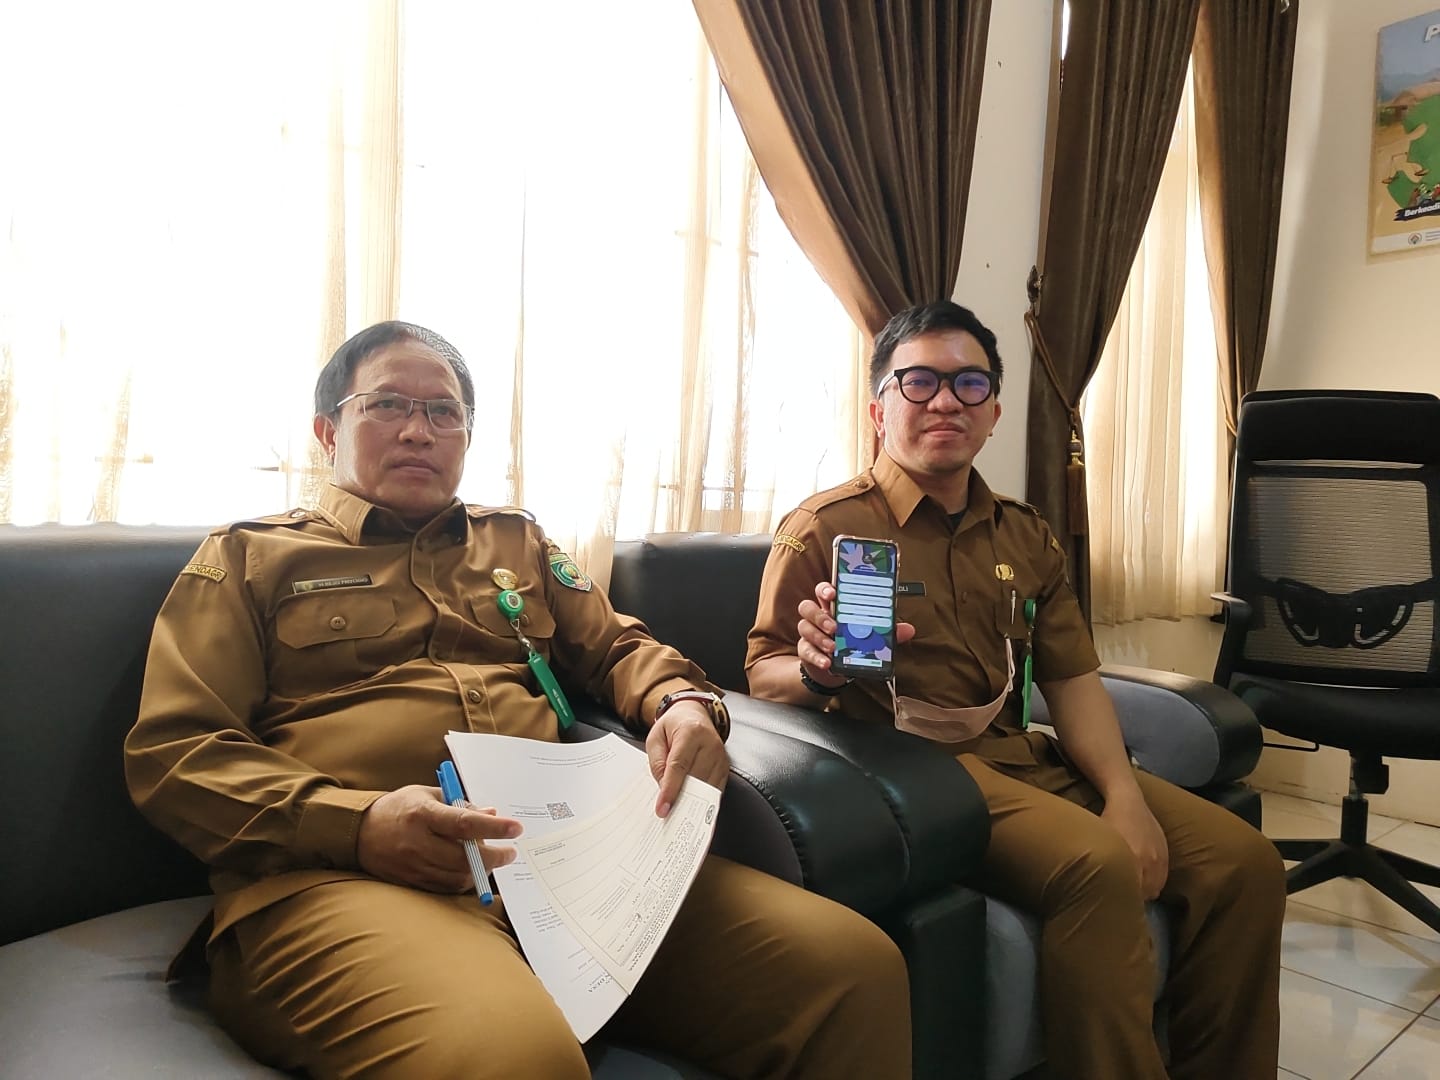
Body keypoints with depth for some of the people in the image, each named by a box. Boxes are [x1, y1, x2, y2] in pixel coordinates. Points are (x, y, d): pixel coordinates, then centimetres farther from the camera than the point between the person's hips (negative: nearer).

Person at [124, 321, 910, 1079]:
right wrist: (354, 824, -14)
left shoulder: (519, 543, 27)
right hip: (347, 876, -4)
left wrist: (681, 703, 3)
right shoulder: (248, 557, 15)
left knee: (853, 965, -15)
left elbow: (619, 646, 30)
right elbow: (170, 754, 5)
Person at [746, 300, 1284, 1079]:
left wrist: (1125, 795, -6)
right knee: (1099, 865, -30)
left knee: (1244, 861, -6)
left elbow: (1073, 680, 10)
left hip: (1024, 756, 7)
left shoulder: (1025, 537, 14)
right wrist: (818, 671, -29)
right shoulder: (824, 527, -4)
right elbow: (763, 674, -5)